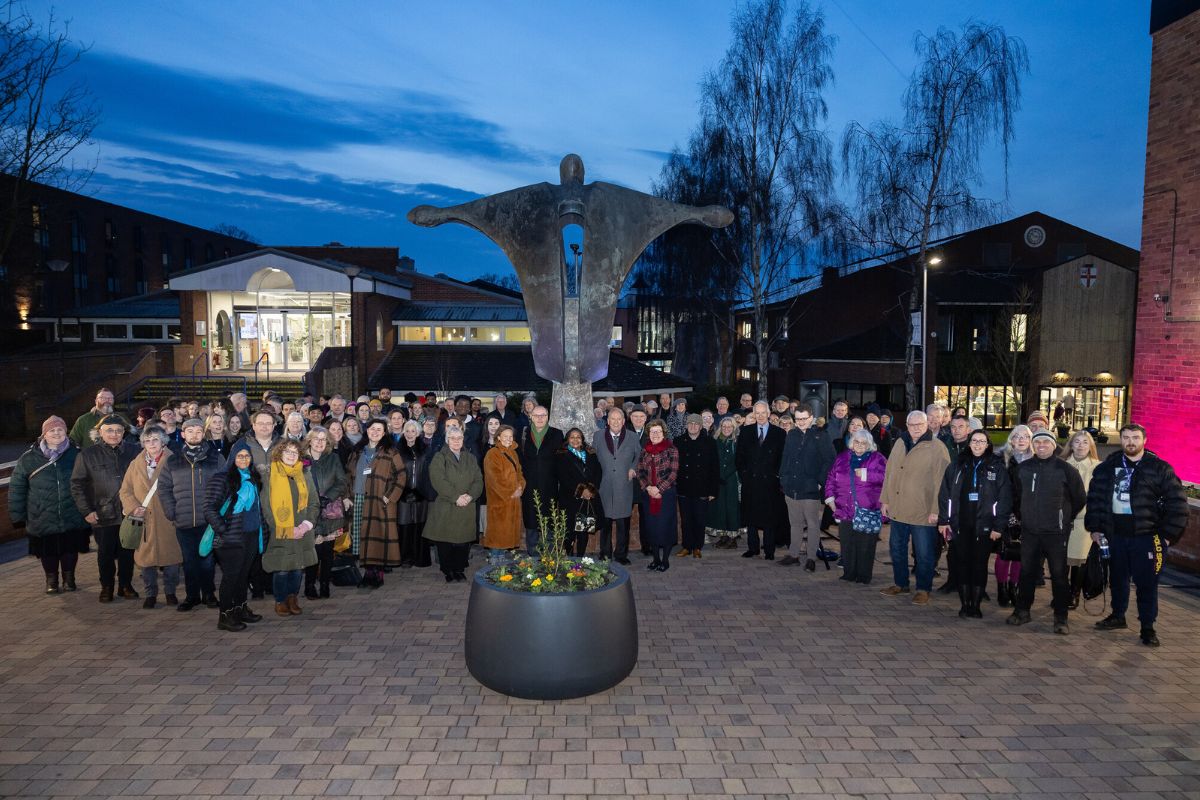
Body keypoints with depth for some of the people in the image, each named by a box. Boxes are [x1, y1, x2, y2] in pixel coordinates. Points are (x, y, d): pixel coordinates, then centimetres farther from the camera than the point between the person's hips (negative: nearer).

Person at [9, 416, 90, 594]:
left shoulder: (77, 454, -3)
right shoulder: (29, 458, -1)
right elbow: (16, 488, 4)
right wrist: (17, 514, 2)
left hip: (72, 519, -1)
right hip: (43, 521, 1)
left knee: (70, 550, 9)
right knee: (48, 552, 12)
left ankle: (69, 578, 28)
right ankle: (51, 579, 32)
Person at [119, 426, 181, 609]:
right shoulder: (135, 464, 10)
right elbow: (125, 490, 12)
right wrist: (133, 507, -5)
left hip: (168, 519, -2)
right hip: (144, 520, 3)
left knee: (171, 556, 2)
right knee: (146, 558, 7)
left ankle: (170, 591, 19)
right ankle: (151, 593, 21)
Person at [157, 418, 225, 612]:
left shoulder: (216, 458, 2)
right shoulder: (173, 461, 7)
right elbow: (163, 488, 9)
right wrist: (171, 513, 0)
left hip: (209, 520, -2)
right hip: (183, 522, 2)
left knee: (207, 559, 5)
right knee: (189, 561, 10)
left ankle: (208, 594, 19)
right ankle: (191, 596, 21)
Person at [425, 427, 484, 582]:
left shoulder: (471, 459, 15)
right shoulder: (439, 458, 2)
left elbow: (478, 480, 7)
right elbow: (438, 481, -10)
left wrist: (470, 496, -11)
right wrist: (456, 497, -16)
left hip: (466, 508, 3)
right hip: (445, 508, -3)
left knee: (463, 542, 1)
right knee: (445, 543, 0)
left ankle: (459, 569, 16)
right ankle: (448, 571, 13)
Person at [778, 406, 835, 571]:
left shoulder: (821, 436, -6)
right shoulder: (791, 435, 10)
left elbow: (829, 461, -8)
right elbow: (785, 459, 14)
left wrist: (820, 482, -12)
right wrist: (784, 480, 7)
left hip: (811, 489, -5)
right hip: (792, 488, 5)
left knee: (813, 524, 4)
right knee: (795, 523, 14)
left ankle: (812, 558, 13)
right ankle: (793, 554, 24)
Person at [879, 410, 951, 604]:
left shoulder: (937, 448, -9)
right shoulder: (899, 444, 9)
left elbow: (941, 481, -12)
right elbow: (889, 473, 14)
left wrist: (936, 510, -15)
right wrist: (885, 500, 11)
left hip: (923, 513, -6)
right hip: (897, 509, 6)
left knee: (924, 553, 6)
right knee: (896, 549, 15)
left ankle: (923, 589, 20)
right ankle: (900, 584, 31)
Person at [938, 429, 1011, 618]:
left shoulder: (997, 467, 1)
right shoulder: (957, 465, 6)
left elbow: (1004, 498, -2)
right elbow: (945, 494, 6)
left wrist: (999, 526, -7)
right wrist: (943, 520, 1)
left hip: (984, 525, -1)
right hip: (960, 524, 2)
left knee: (980, 565, 5)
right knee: (962, 563, 5)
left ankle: (976, 605, 16)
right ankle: (964, 604, 15)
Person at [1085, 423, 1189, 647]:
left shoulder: (1160, 468, -5)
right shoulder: (1107, 467, 5)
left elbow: (1178, 504, -4)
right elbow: (1094, 498, 10)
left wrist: (1168, 534, -7)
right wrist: (1095, 527, 5)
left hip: (1147, 536, -3)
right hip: (1115, 535, 3)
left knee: (1146, 583, 3)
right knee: (1118, 578, 16)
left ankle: (1148, 628, 16)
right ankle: (1117, 616, 33)